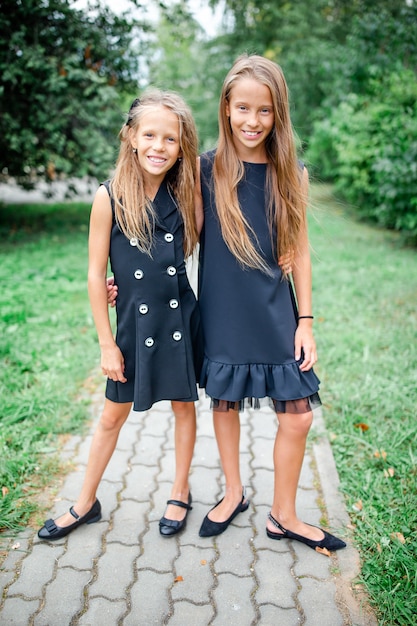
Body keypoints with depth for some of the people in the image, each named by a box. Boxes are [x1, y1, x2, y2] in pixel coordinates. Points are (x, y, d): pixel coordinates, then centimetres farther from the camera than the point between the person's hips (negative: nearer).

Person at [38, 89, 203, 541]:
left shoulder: (183, 197, -4)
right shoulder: (110, 198, -11)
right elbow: (96, 274, -9)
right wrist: (107, 345, -8)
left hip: (181, 321, 2)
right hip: (134, 325, -1)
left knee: (183, 405, 15)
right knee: (113, 416, 14)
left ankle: (180, 493, 38)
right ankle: (85, 505, 34)